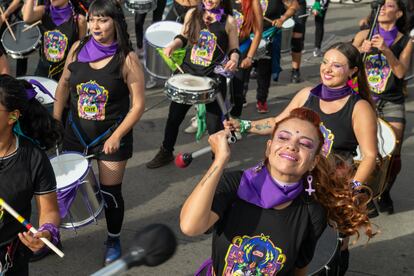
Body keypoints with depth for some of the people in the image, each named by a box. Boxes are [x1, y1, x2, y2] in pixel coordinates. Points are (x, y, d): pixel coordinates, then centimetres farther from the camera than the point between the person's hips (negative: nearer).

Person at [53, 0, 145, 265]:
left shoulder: (127, 59, -17)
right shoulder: (78, 49, -5)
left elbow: (138, 105, -14)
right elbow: (64, 83, 10)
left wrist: (116, 137, -18)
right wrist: (55, 119, 7)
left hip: (111, 137, -3)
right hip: (76, 133, 3)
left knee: (110, 192, 7)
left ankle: (114, 239, 32)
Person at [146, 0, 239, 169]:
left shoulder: (228, 21, -5)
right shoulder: (192, 14, 3)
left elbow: (234, 49, 1)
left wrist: (234, 59, -20)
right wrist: (172, 45, -4)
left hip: (214, 78, -3)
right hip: (188, 72, 4)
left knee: (214, 123, 0)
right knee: (174, 116, 15)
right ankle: (166, 152, 37)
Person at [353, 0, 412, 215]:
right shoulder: (364, 35, 1)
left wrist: (386, 50, -25)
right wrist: (361, 50, -26)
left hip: (392, 103, 0)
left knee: (393, 155, -3)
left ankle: (385, 193, 23)